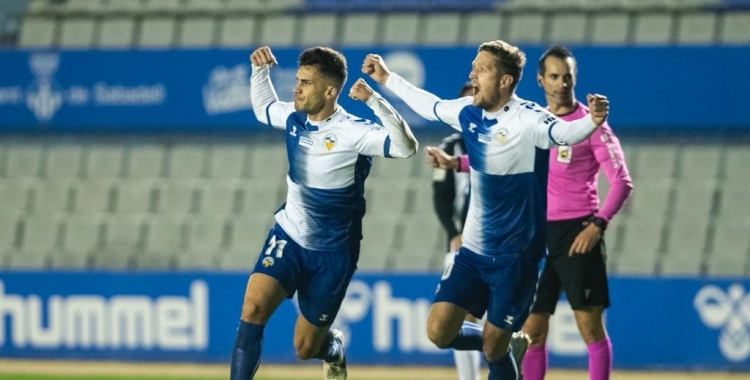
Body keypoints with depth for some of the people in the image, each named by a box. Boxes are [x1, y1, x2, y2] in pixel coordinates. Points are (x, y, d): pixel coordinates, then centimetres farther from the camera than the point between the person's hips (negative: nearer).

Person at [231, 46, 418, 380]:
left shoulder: (352, 132, -20)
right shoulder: (294, 118, -2)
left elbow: (406, 147, -34)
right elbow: (262, 109, 22)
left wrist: (374, 100, -42)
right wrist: (260, 69, 4)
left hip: (332, 254, -4)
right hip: (289, 238, 4)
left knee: (305, 348, 5)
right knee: (254, 306, -23)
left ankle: (333, 347, 45)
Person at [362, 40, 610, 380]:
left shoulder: (526, 120, -19)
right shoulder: (468, 113, 1)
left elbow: (562, 132, -38)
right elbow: (432, 107, 21)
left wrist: (592, 122, -60)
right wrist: (387, 79, 30)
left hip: (515, 256, -6)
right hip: (473, 250, 6)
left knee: (493, 350, -1)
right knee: (440, 332, -2)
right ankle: (505, 346, 26)